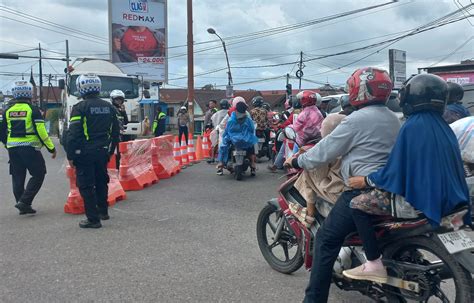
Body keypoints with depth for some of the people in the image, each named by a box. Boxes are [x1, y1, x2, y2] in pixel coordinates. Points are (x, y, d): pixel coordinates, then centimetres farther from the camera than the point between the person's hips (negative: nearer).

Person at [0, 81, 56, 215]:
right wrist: (51, 148, -6)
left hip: (13, 149, 6)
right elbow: (41, 131, -13)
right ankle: (24, 201, -8)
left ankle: (22, 205, 18)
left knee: (18, 177, 13)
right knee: (38, 174, 3)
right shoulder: (32, 109, -8)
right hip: (29, 148, -5)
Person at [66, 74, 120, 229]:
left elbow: (73, 134, -15)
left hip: (85, 153, -6)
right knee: (101, 181, 21)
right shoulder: (108, 107, 8)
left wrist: (70, 155, -8)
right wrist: (110, 150, 21)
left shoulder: (80, 107, -12)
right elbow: (115, 131, 13)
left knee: (86, 185, 1)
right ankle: (103, 211, 33)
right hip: (103, 151, 6)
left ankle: (93, 219, 1)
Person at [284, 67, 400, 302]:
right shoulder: (393, 119, 13)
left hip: (363, 191, -9)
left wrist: (297, 161, 6)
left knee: (326, 239, -4)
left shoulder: (357, 119, -13)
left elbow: (325, 151, -10)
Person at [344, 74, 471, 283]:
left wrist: (366, 181, -5)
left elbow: (395, 170, -17)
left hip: (421, 199, -9)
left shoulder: (413, 126, -15)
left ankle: (375, 265, -9)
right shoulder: (443, 126, 9)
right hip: (447, 196, 9)